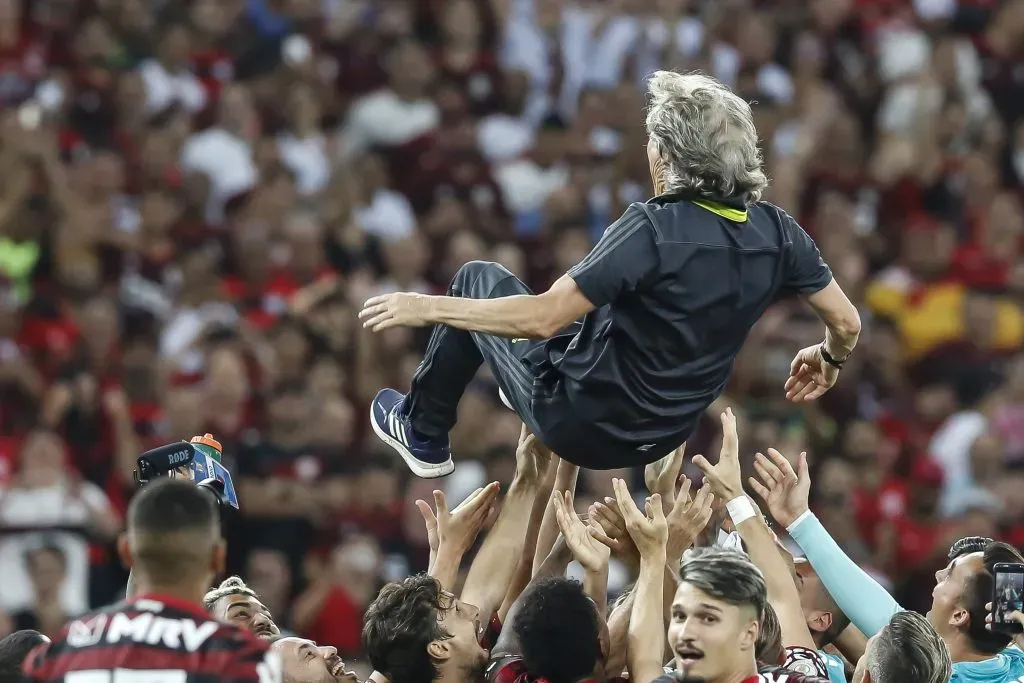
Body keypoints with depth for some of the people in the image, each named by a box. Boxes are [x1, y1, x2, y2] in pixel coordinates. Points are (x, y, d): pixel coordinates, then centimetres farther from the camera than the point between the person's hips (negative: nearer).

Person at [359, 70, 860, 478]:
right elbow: (847, 322, -1)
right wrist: (829, 360, 23)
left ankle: (422, 435, 30)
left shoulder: (655, 229, -29)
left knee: (477, 279, 17)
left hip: (582, 426, -6)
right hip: (661, 439, 6)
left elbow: (544, 318, -31)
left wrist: (429, 307, -21)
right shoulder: (776, 233, -12)